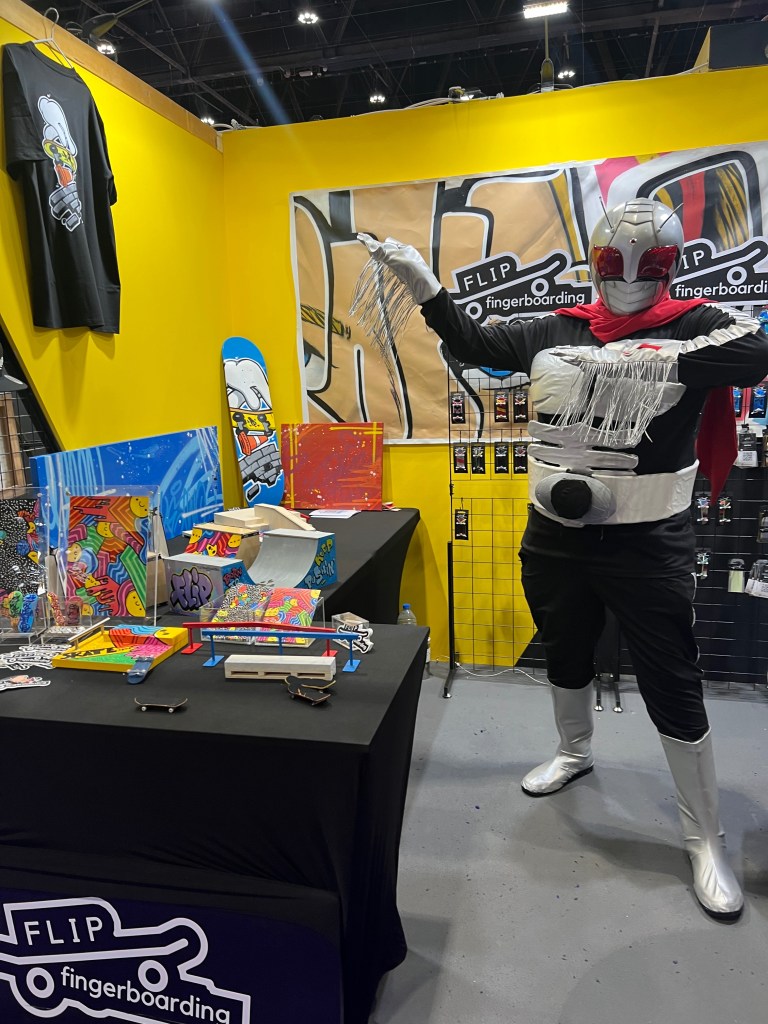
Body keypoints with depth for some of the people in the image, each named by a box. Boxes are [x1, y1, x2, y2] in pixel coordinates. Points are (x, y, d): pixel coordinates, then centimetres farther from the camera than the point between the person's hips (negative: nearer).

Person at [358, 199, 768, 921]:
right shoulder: (555, 332, 5)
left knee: (674, 694, 3)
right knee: (565, 657, 23)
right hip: (554, 538, 4)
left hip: (648, 547, -4)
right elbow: (472, 343, 13)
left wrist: (649, 359, -34)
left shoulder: (694, 327, -6)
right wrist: (422, 284, 5)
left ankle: (705, 839, 24)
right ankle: (574, 752, 52)